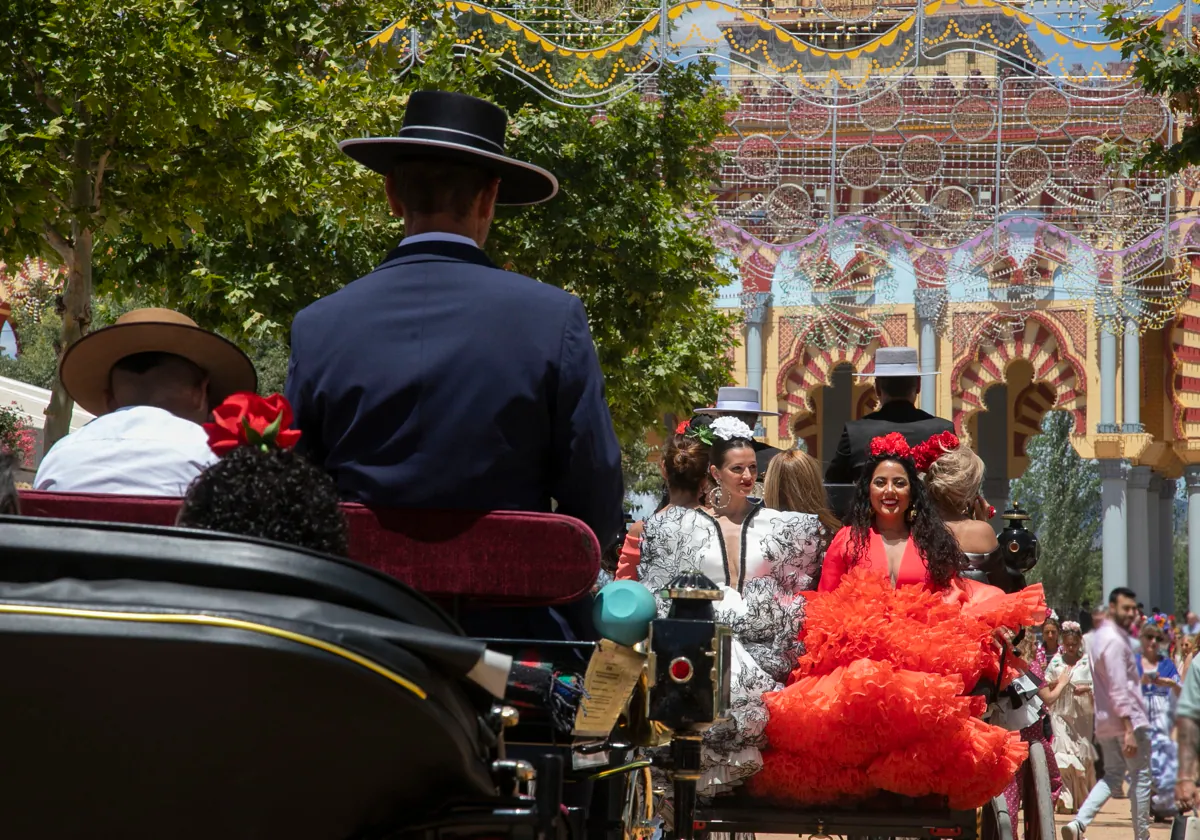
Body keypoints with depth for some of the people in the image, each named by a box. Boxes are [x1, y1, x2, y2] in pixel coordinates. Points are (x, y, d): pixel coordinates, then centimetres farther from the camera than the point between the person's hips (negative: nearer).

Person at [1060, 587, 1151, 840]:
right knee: (1140, 776, 2)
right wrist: (1129, 730, -25)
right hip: (1127, 720, -9)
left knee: (1112, 775, 14)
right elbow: (1118, 689, -23)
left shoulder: (1101, 636, 14)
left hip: (1106, 723, 9)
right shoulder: (1115, 641, -17)